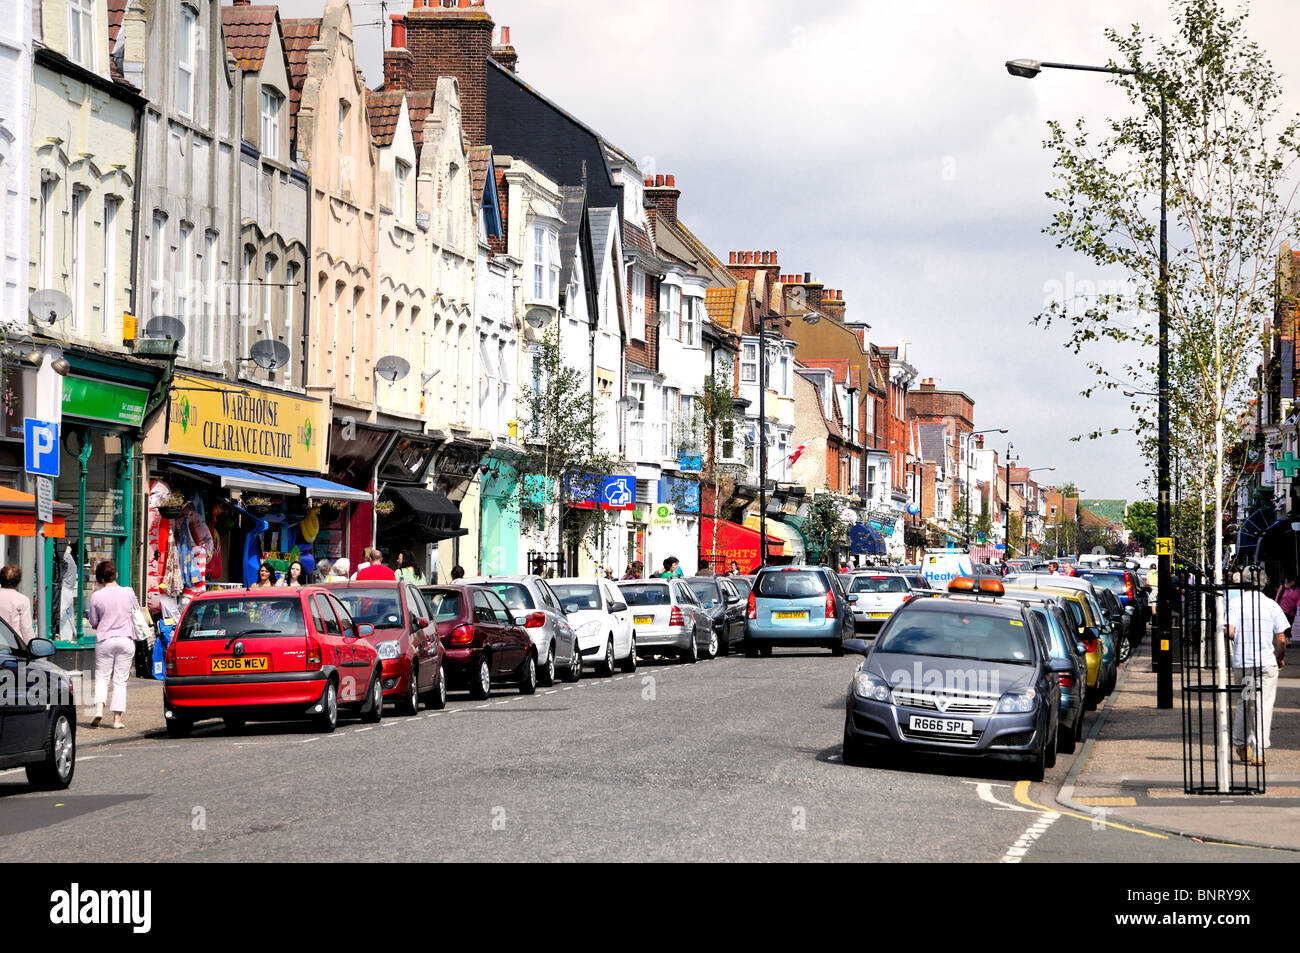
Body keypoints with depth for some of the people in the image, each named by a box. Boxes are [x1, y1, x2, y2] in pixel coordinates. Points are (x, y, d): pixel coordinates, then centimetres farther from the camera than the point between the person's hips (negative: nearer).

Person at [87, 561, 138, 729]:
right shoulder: (128, 593, -2)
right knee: (120, 680, 5)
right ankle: (117, 718, 2)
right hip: (126, 639, 1)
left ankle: (99, 708, -14)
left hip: (105, 639, -1)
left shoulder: (96, 596, -5)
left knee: (102, 677, 8)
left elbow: (94, 623, 1)